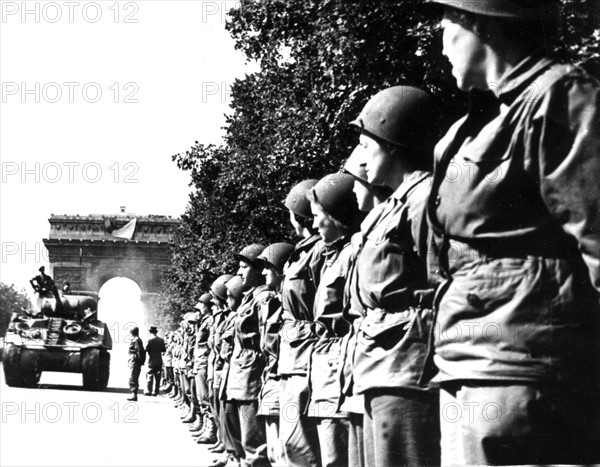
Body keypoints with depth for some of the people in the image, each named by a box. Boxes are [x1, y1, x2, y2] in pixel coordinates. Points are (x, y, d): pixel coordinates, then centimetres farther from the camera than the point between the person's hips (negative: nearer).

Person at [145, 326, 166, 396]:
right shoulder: (161, 340, 4)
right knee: (157, 377, 7)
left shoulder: (150, 340, -11)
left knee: (149, 376, 0)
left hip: (152, 361, -4)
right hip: (159, 361, 4)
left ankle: (148, 391, -4)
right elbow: (164, 350, 8)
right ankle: (155, 392, 7)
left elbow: (146, 350, -12)